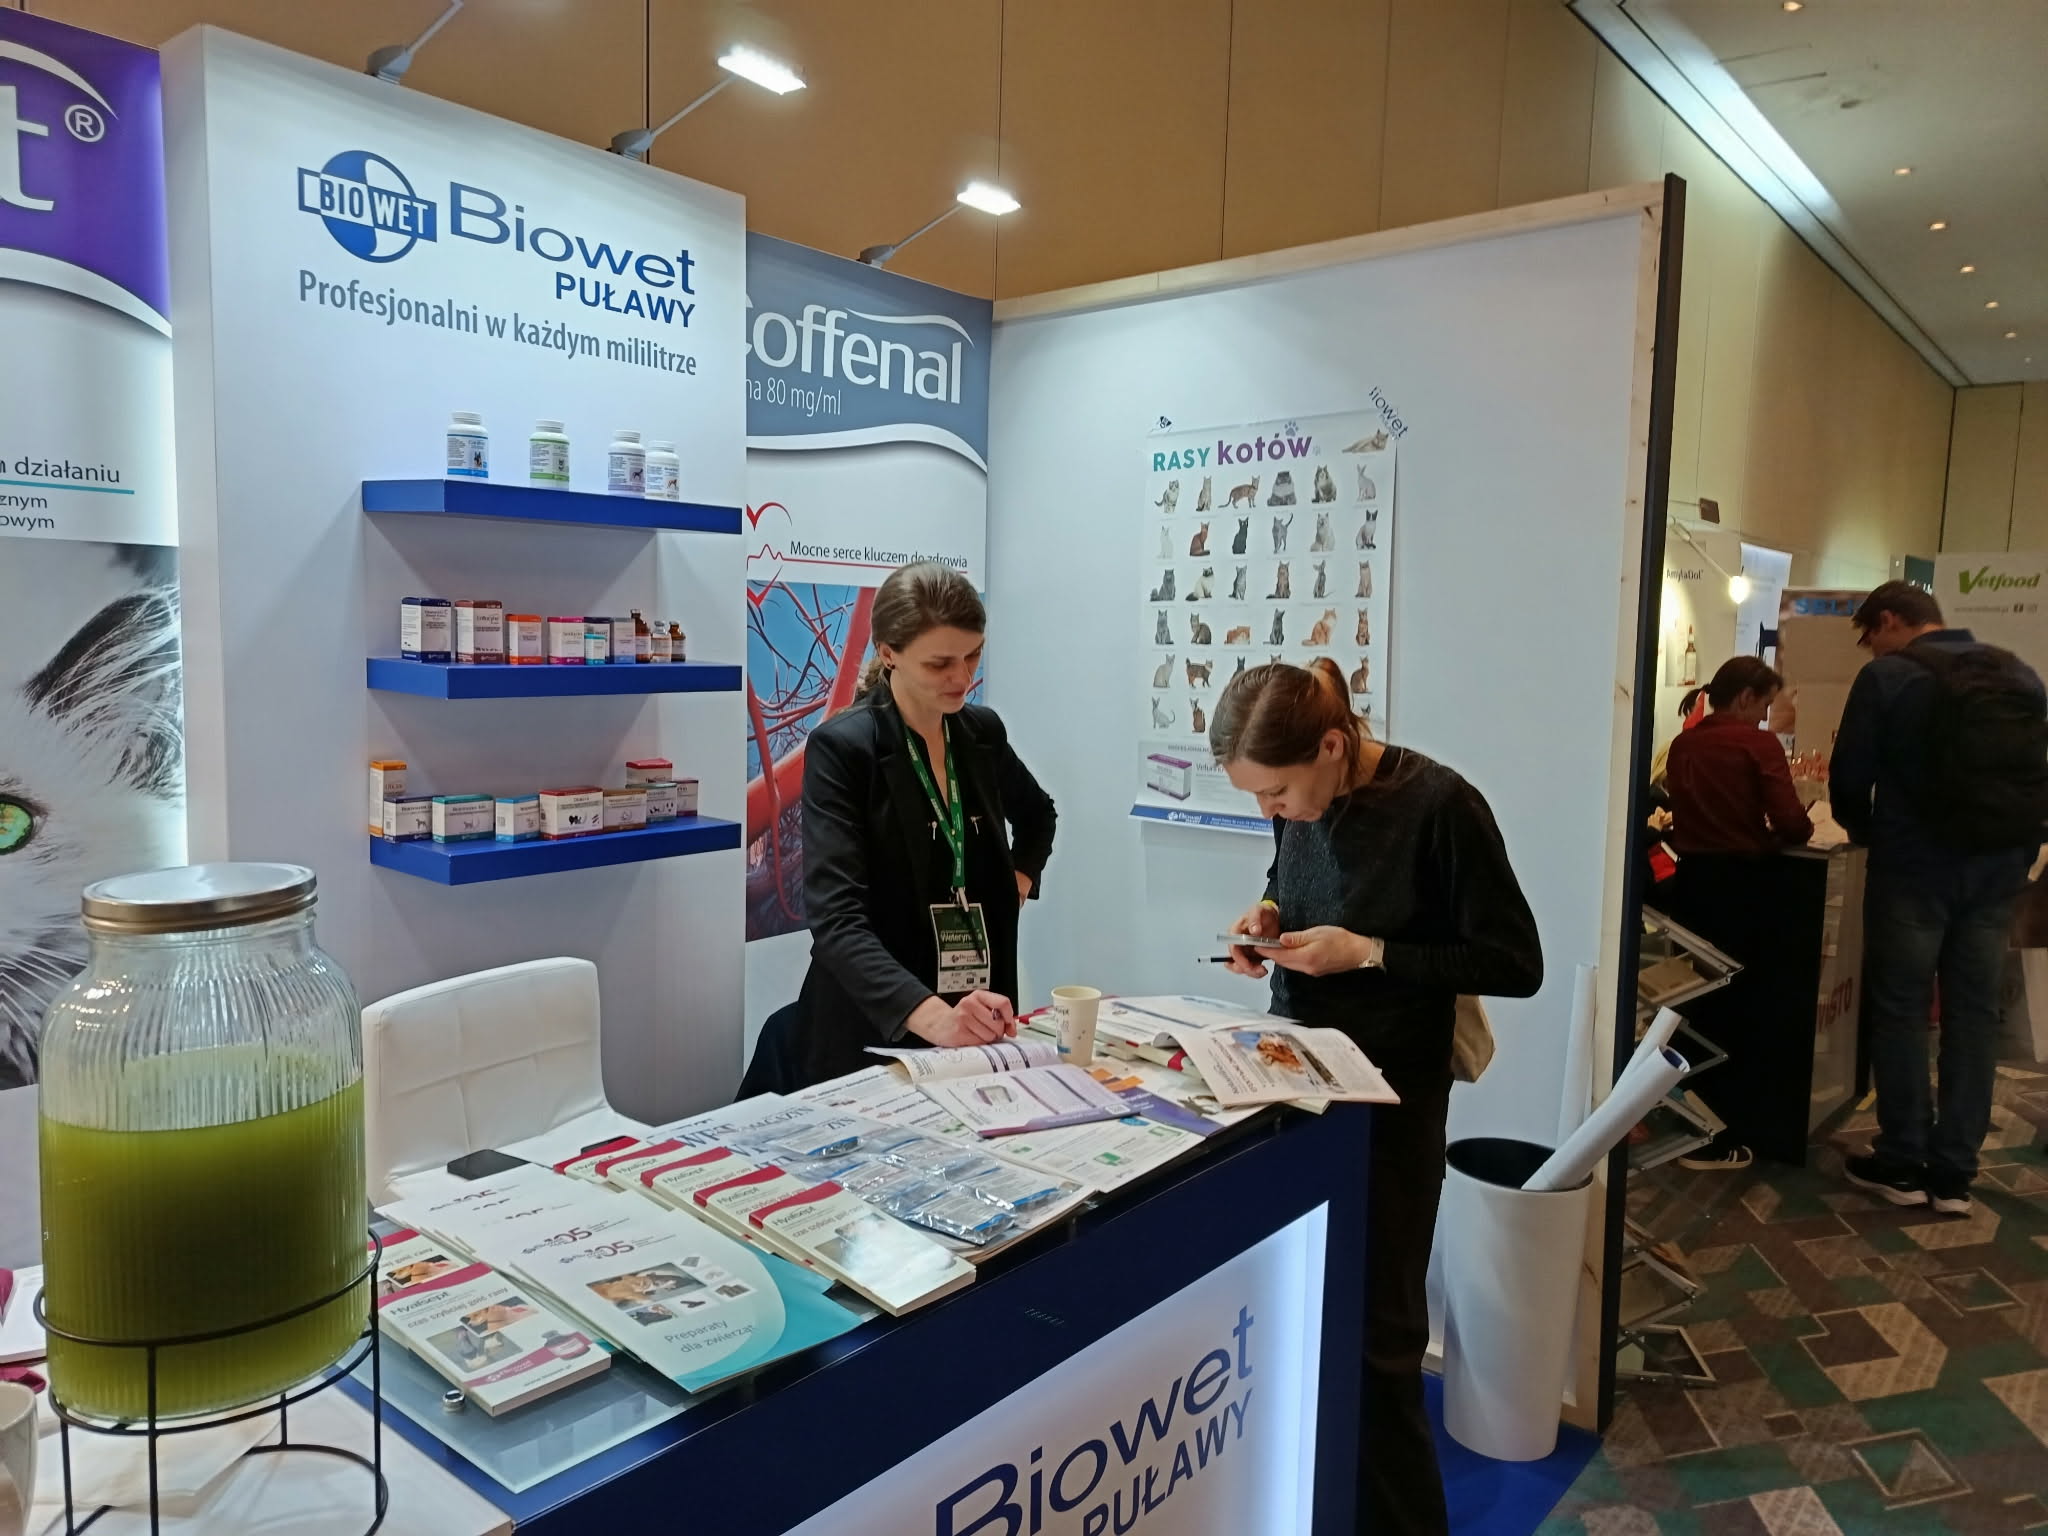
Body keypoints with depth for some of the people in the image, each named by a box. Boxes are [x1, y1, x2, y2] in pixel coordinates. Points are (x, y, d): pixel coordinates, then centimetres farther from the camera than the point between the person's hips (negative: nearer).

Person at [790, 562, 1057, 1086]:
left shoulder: (982, 730, 3)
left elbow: (1037, 815, 24)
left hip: (978, 1028, 5)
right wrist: (933, 1017, -38)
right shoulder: (840, 748, -15)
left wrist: (1019, 881, 6)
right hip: (874, 1030, -5)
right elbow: (836, 920, -25)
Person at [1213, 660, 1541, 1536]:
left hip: (1390, 1098, -6)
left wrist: (1368, 953, -22)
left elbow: (1515, 964, -15)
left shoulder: (1439, 807, -21)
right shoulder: (1300, 802, -3)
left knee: (1375, 1331, 5)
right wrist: (1268, 913, -5)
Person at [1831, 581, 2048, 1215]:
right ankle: (1954, 1173, 14)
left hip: (1915, 865, -5)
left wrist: (1867, 834, 13)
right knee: (1974, 1013, 9)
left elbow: (1849, 778, -7)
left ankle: (1903, 1163, 12)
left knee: (1899, 1009, 6)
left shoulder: (1888, 677, -9)